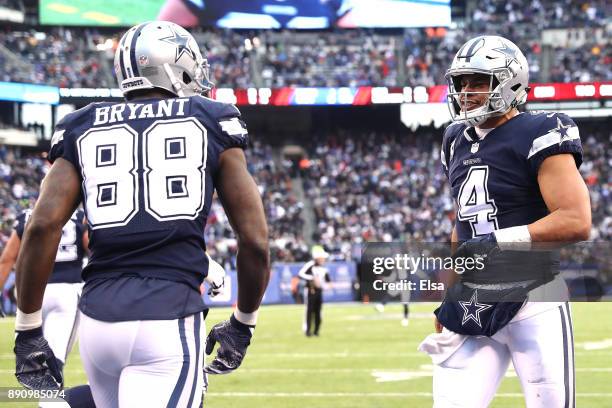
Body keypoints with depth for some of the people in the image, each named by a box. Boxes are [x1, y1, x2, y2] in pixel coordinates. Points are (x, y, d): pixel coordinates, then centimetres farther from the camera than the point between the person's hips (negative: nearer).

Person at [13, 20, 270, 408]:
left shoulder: (83, 128, 14)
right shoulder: (212, 123, 8)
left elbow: (42, 227, -1)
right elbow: (255, 241, 4)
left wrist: (28, 330, 4)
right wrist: (243, 324, 18)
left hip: (99, 318, 4)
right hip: (170, 320, -4)